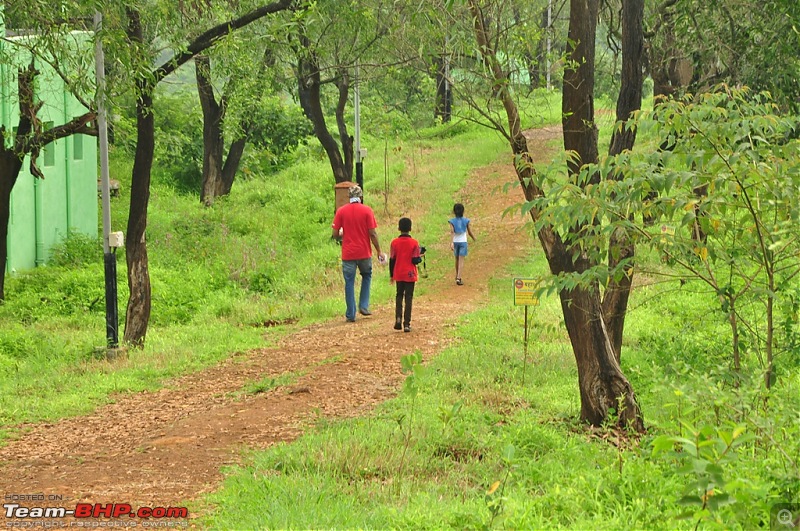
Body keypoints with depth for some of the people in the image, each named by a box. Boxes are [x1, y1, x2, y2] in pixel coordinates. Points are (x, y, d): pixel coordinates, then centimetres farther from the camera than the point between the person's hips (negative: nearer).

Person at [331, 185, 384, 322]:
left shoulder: (341, 211, -2)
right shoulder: (367, 210, -5)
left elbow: (335, 234, -2)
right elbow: (372, 233, -7)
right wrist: (379, 251, 2)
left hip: (348, 254, 0)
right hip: (364, 253, 0)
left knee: (349, 283, 6)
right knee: (366, 276, 23)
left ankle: (351, 315, 6)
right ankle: (364, 306, 14)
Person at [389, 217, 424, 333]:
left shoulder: (394, 242, -4)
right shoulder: (414, 243, -9)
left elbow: (392, 260, 0)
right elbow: (415, 260, -11)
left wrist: (391, 275, 10)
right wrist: (420, 257, 11)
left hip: (398, 275, 2)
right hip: (410, 274, -2)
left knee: (399, 296, 16)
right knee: (409, 298, 3)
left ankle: (398, 318, -3)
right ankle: (407, 324, -2)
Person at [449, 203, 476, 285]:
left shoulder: (452, 221, -6)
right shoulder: (466, 221, -6)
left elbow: (452, 232, -19)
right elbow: (470, 232, -2)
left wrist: (451, 243, -28)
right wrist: (474, 239, 17)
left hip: (455, 242, 2)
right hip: (463, 241, -2)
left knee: (457, 259, 20)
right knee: (461, 260, -5)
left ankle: (457, 276, 35)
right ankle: (458, 278, -18)